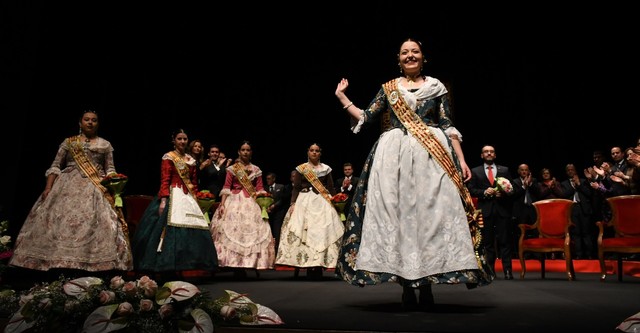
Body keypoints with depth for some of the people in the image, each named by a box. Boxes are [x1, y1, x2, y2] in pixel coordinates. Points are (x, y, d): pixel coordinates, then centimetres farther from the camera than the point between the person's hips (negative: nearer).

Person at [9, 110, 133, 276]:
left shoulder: (105, 144, 13)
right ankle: (61, 265, -5)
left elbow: (110, 170, 10)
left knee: (95, 223, -12)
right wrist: (48, 187, -4)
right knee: (61, 222, -9)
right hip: (68, 187, 1)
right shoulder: (68, 142, 12)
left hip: (96, 189, 0)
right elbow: (55, 166, 8)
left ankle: (92, 264, -12)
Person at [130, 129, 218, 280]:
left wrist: (195, 198, 12)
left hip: (188, 197, 6)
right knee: (170, 230, -13)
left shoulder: (191, 160, 17)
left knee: (189, 228, 0)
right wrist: (163, 200, -19)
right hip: (173, 196, -6)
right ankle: (166, 269, -8)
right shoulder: (168, 157, -1)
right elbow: (164, 181, -9)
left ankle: (177, 268, 7)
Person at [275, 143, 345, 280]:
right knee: (303, 231, -9)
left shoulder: (326, 169, 12)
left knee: (322, 232, -8)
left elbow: (331, 188, 10)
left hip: (322, 203, 1)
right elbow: (296, 188, 5)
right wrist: (293, 203, -6)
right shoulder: (301, 169, 9)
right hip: (304, 202, -1)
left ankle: (318, 267, -4)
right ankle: (309, 267, -5)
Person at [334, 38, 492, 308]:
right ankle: (407, 286, 2)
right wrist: (341, 97, 7)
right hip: (394, 156, 1)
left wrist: (461, 160, 0)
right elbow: (365, 118, 10)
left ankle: (426, 283, 0)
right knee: (397, 213, -5)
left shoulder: (436, 86, 12)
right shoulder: (388, 88, 15)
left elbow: (448, 126, 7)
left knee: (430, 213, -8)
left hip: (431, 155, 0)